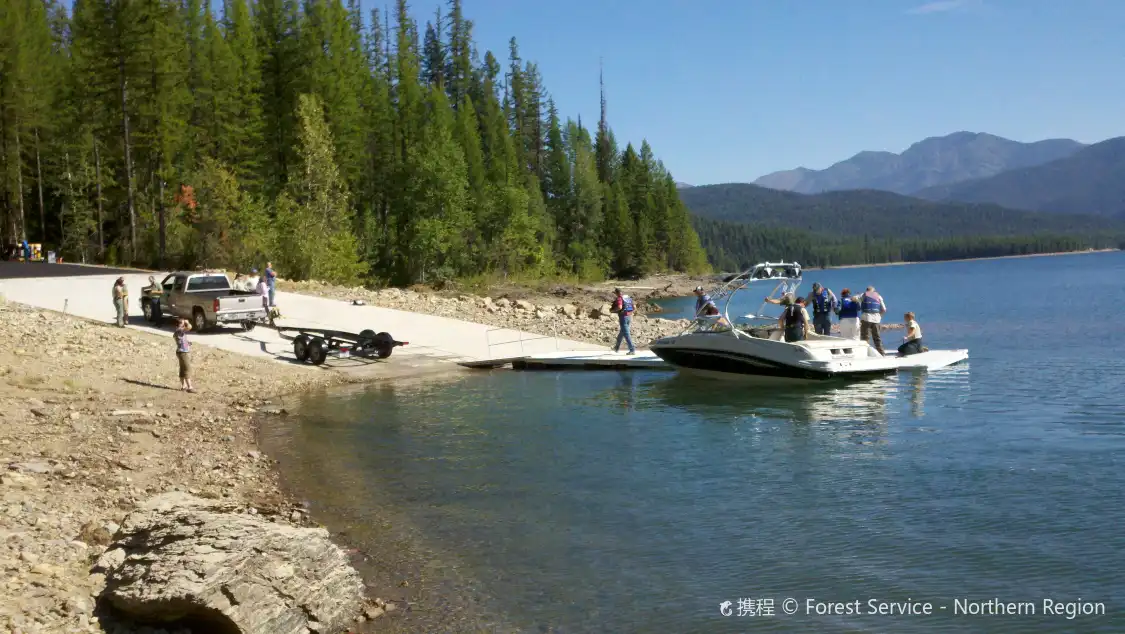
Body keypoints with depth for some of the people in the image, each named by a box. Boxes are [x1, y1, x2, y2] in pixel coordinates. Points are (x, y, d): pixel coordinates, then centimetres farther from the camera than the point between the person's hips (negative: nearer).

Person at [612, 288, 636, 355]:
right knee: (621, 332, 23)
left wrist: (613, 310, -11)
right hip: (629, 316, 8)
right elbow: (634, 307, 15)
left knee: (626, 334, -6)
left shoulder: (619, 299, -11)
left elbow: (619, 307, -28)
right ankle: (617, 348, 38)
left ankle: (632, 350, -12)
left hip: (623, 317, -8)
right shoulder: (628, 297, 13)